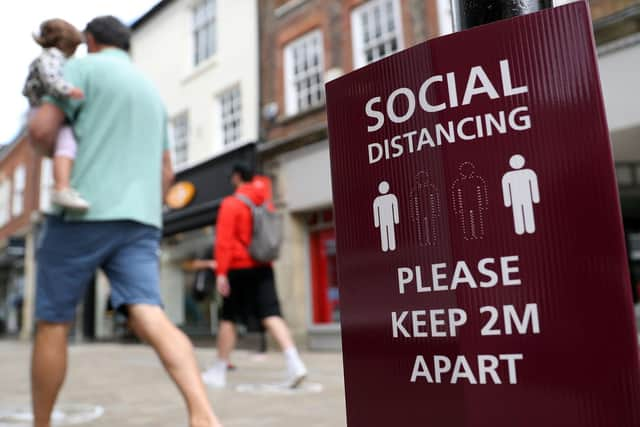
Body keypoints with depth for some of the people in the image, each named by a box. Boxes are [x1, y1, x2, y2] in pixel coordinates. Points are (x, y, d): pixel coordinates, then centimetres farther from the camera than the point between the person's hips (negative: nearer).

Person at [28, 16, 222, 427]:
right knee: (150, 318, -12)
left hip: (83, 214, -5)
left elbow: (41, 129, -7)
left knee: (53, 324, 10)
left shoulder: (83, 67, 6)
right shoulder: (152, 93, 26)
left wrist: (57, 153, 16)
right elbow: (165, 173, 24)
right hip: (140, 222, 5)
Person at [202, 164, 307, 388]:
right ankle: (294, 362, -19)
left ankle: (219, 371, 17)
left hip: (239, 269, -5)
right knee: (271, 316, -3)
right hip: (263, 268, 5)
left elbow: (224, 241, -14)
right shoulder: (265, 202, 14)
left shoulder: (231, 203, -6)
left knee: (228, 319, 7)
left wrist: (221, 273, -15)